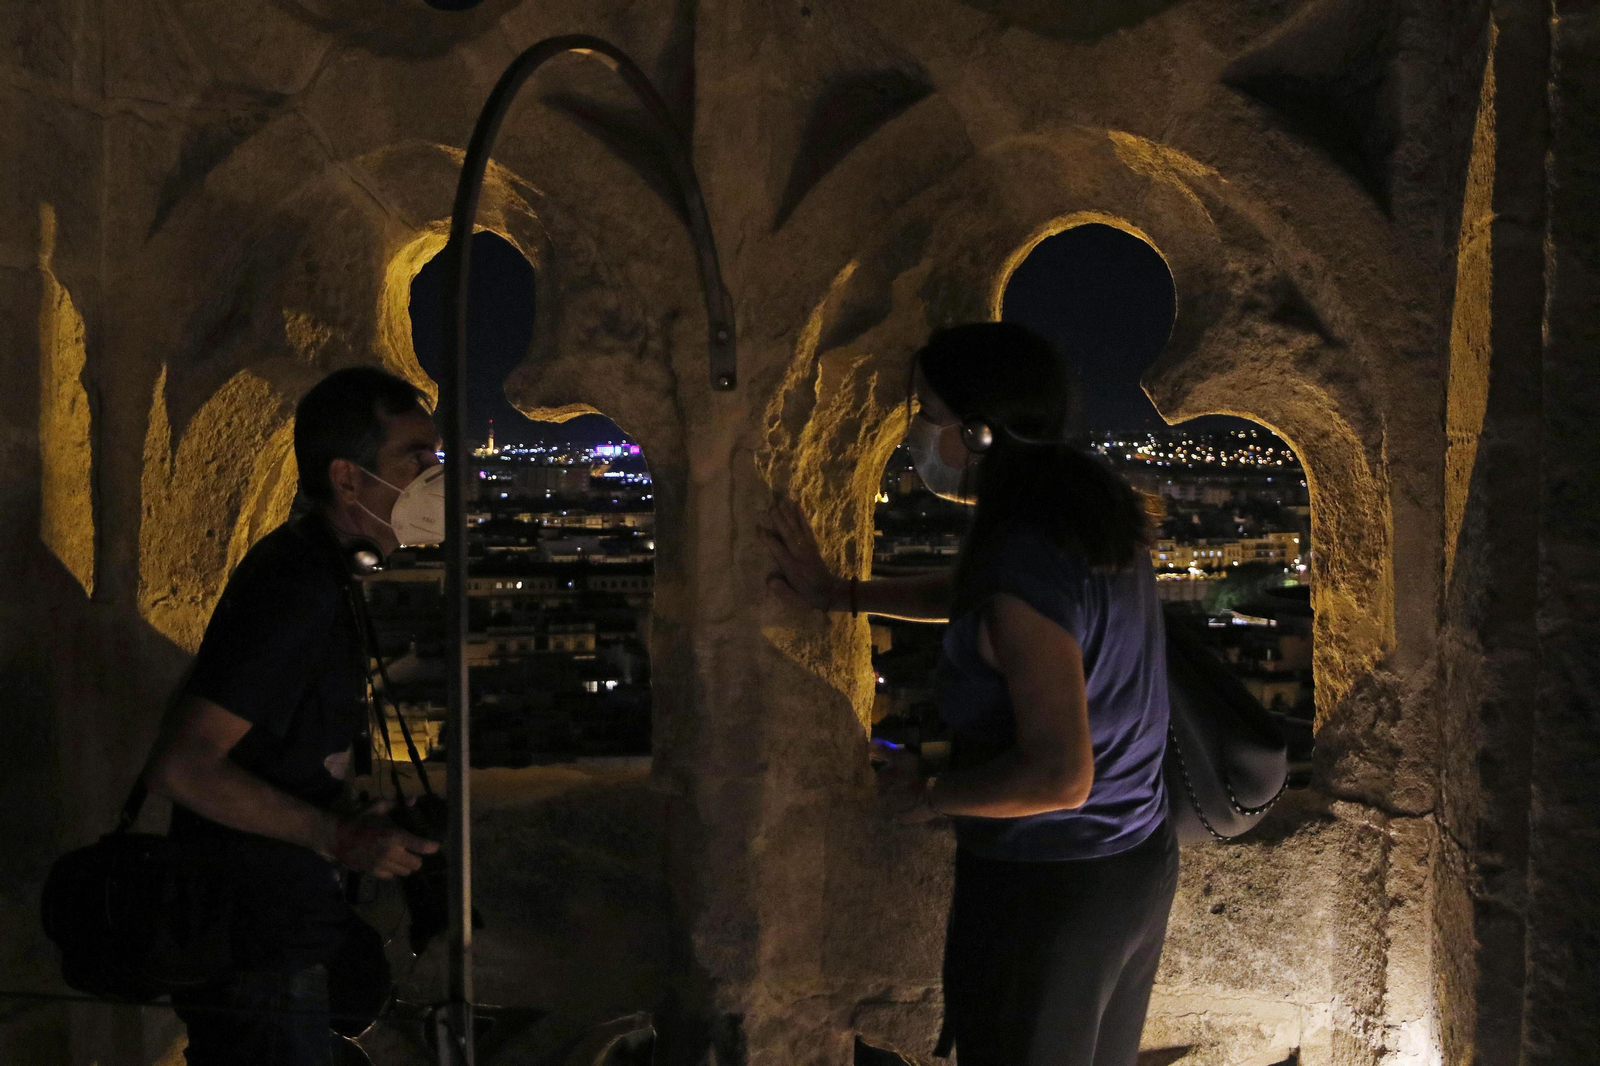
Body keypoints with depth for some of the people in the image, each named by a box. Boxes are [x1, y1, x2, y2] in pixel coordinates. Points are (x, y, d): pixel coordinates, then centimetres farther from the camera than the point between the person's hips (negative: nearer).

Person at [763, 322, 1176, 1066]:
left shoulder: (1027, 566, -27)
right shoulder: (1096, 521, 0)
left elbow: (1058, 776, -31)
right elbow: (972, 595, 17)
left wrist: (930, 794, -16)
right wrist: (836, 595, 16)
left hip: (1043, 892, -8)